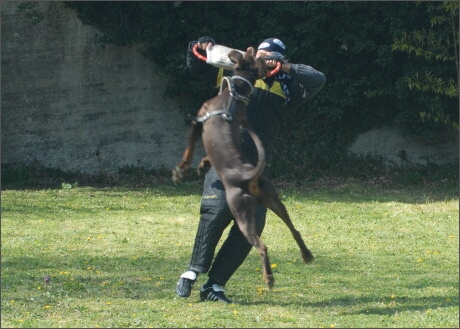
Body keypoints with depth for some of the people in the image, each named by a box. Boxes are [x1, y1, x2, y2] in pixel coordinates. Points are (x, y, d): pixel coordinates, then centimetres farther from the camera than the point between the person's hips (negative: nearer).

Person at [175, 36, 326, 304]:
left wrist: (287, 69, -10)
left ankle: (214, 285, -1)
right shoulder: (237, 73, 14)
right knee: (218, 209, -23)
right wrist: (203, 48, -4)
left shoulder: (285, 87, 15)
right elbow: (197, 66, 17)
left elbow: (318, 80, 1)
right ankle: (194, 272, -12)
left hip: (255, 166, 3)